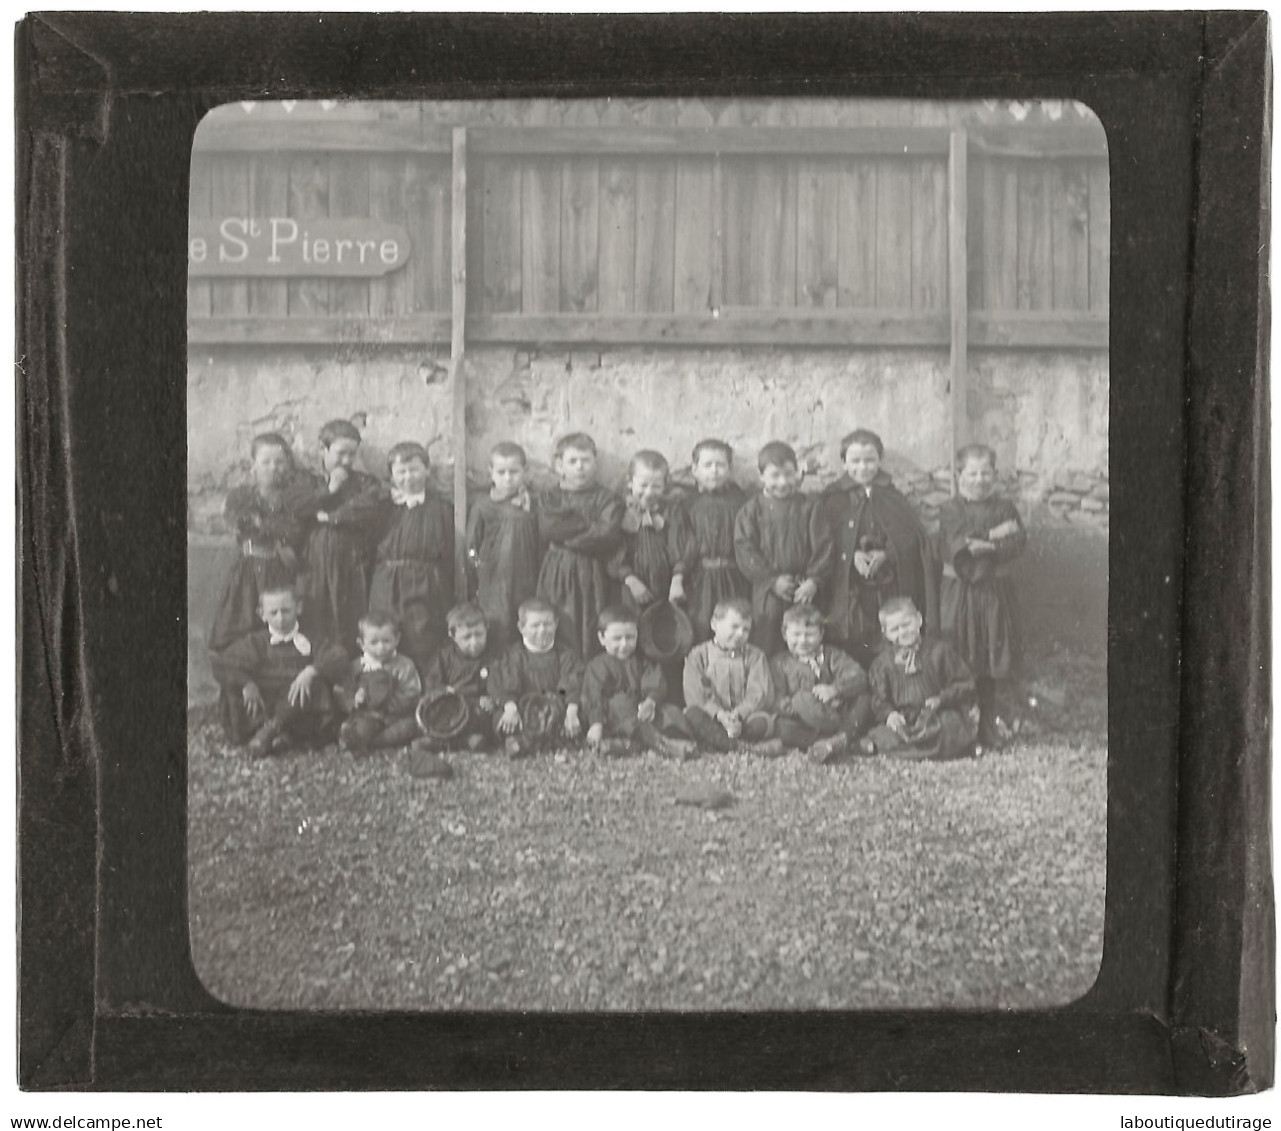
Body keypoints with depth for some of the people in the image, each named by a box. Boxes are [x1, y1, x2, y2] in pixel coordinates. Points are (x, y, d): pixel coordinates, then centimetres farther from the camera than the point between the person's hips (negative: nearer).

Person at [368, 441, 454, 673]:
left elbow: (449, 556, 0)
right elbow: (369, 551, 15)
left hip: (425, 593, -3)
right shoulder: (383, 507, 13)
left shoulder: (442, 508, 3)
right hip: (385, 591, 3)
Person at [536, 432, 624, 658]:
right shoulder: (550, 499, 10)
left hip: (592, 575, -1)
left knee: (591, 643, -2)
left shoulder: (606, 499, 5)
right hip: (557, 577, 1)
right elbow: (548, 528, -9)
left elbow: (610, 535, -11)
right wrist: (590, 526, -9)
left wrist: (568, 538, -9)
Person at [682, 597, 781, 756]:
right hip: (712, 721, 0)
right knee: (692, 714, -34)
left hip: (743, 719, 1)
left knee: (762, 721, -31)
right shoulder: (698, 655, 7)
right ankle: (743, 746, -42)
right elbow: (695, 696, -6)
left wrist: (738, 714, -22)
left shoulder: (755, 656, 11)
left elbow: (758, 694, -3)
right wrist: (719, 714, -24)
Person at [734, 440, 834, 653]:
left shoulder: (810, 507, 6)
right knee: (765, 647, 0)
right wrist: (772, 580, -11)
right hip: (767, 593, -1)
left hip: (803, 590, 1)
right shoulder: (752, 509, 3)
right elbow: (745, 550, -4)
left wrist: (813, 580, -10)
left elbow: (823, 546, 2)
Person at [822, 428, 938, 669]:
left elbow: (911, 538, 0)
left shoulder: (892, 497, 7)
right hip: (847, 593, -1)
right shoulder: (833, 499, 5)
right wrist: (853, 555, -18)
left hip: (889, 589, 1)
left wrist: (884, 555, -17)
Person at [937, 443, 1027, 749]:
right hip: (960, 594, -2)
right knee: (959, 663, -3)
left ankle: (987, 726, 15)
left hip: (995, 594, 2)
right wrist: (994, 535, -16)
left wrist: (986, 547, -18)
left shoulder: (1004, 508, 8)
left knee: (990, 666, 6)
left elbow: (1018, 543, -5)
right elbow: (958, 542, -15)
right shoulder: (950, 510, 1)